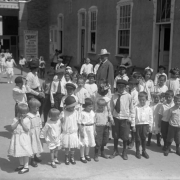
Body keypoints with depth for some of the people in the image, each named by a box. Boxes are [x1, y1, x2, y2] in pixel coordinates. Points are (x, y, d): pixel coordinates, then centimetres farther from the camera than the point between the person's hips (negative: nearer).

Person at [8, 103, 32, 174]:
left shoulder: (27, 120, -8)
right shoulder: (15, 119, 2)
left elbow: (27, 129, -17)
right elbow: (12, 127, -8)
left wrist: (22, 122, -19)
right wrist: (17, 121, -15)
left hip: (24, 138, -5)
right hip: (17, 138, 5)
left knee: (25, 153, -1)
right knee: (19, 152, 17)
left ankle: (26, 167, 9)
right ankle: (21, 164, 34)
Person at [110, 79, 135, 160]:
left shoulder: (128, 96, -11)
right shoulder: (114, 96, -5)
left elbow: (132, 110, -6)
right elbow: (111, 108, 1)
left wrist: (133, 123, -5)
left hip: (125, 119, -2)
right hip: (115, 119, 2)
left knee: (125, 137, 10)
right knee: (115, 136, 14)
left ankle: (124, 152, 34)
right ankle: (115, 151, 38)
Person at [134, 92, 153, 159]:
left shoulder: (148, 108, 0)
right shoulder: (136, 107, -6)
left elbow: (150, 118, 7)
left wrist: (150, 126, 7)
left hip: (145, 125, 1)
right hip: (137, 124, -1)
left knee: (144, 138, 11)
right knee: (138, 139, 7)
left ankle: (144, 151, 24)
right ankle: (137, 151, 21)